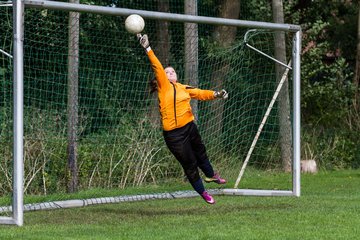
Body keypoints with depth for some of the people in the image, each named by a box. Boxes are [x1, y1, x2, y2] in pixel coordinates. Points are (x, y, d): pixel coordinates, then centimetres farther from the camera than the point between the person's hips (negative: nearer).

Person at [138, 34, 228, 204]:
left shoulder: (184, 88, 10)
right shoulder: (164, 86, -4)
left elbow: (201, 94, 5)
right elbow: (157, 67, -12)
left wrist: (215, 94, -13)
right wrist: (147, 49, -21)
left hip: (189, 127, 5)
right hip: (174, 134, -5)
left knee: (200, 152, 25)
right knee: (189, 164, 4)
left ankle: (211, 175, 52)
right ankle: (202, 192, 23)